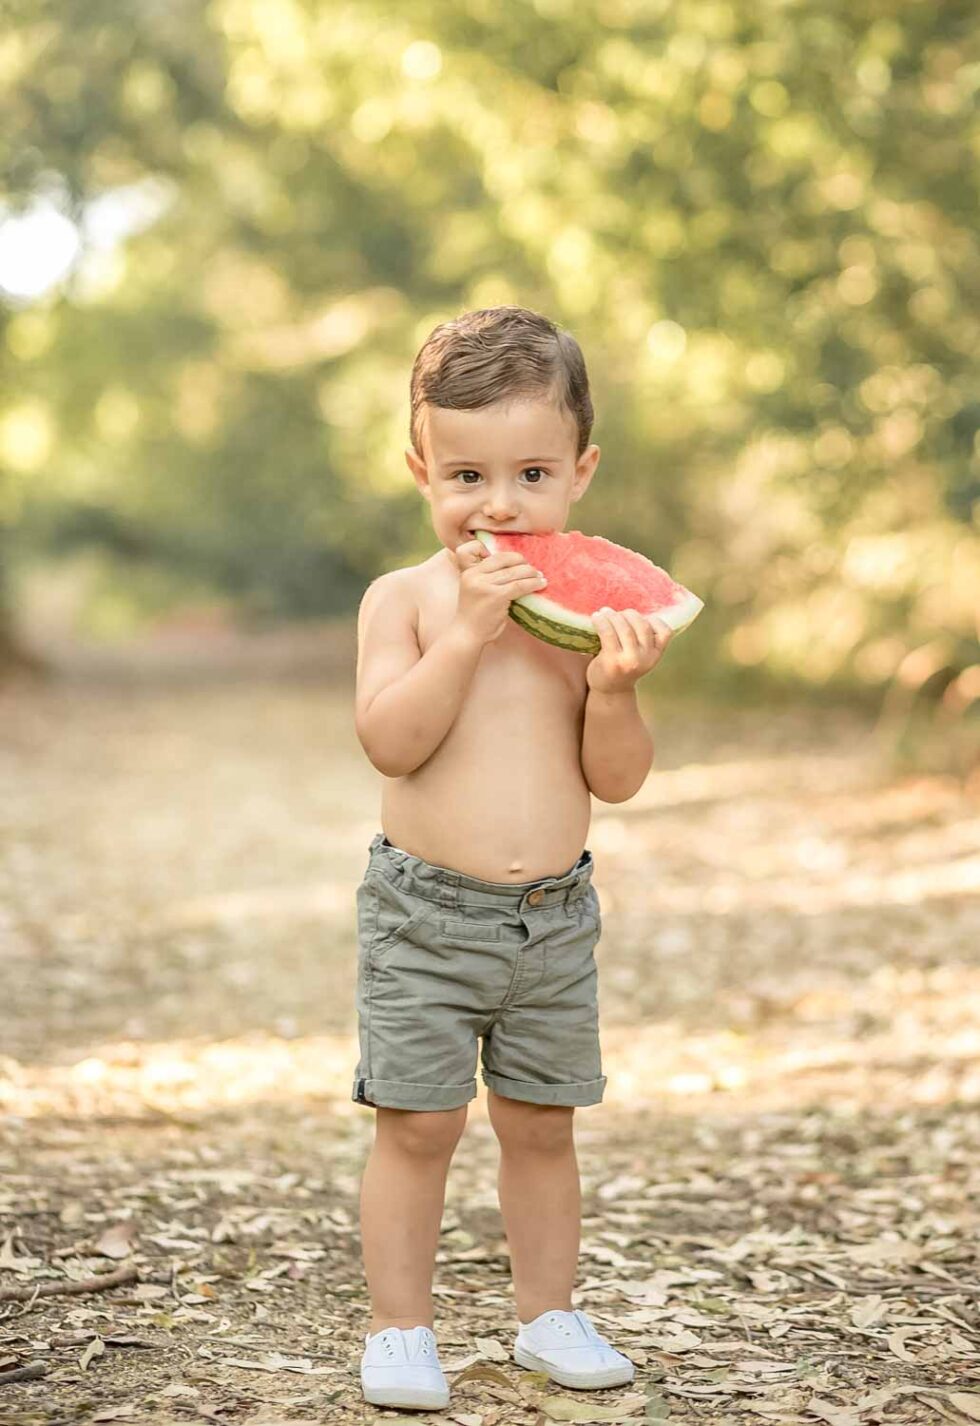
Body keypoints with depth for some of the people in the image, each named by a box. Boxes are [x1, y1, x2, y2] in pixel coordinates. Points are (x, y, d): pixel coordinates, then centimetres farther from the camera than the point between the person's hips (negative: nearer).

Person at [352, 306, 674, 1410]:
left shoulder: (592, 611, 0)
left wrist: (614, 693, -20)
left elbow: (618, 779, -2)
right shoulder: (405, 599, -6)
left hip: (554, 915, 3)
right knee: (418, 1125, 1)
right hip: (425, 913, -3)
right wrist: (469, 631, -23)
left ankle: (548, 1313, 28)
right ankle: (400, 1328, 14)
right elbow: (390, 741, -19)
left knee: (541, 1124, 13)